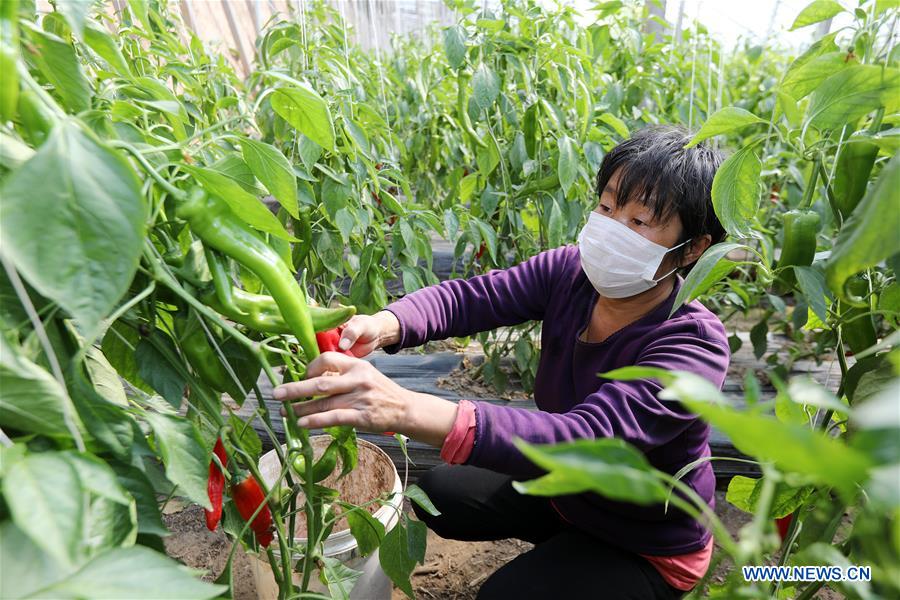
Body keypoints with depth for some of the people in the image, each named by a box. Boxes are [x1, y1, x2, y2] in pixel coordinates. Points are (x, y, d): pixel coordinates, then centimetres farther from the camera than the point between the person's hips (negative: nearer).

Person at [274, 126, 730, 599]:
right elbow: (472, 296, -25)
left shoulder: (693, 345, -34)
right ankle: (564, 542, 22)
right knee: (436, 493, 7)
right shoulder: (572, 271, -17)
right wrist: (382, 325, -48)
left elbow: (584, 440, -48)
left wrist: (405, 410, -60)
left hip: (649, 549, -5)